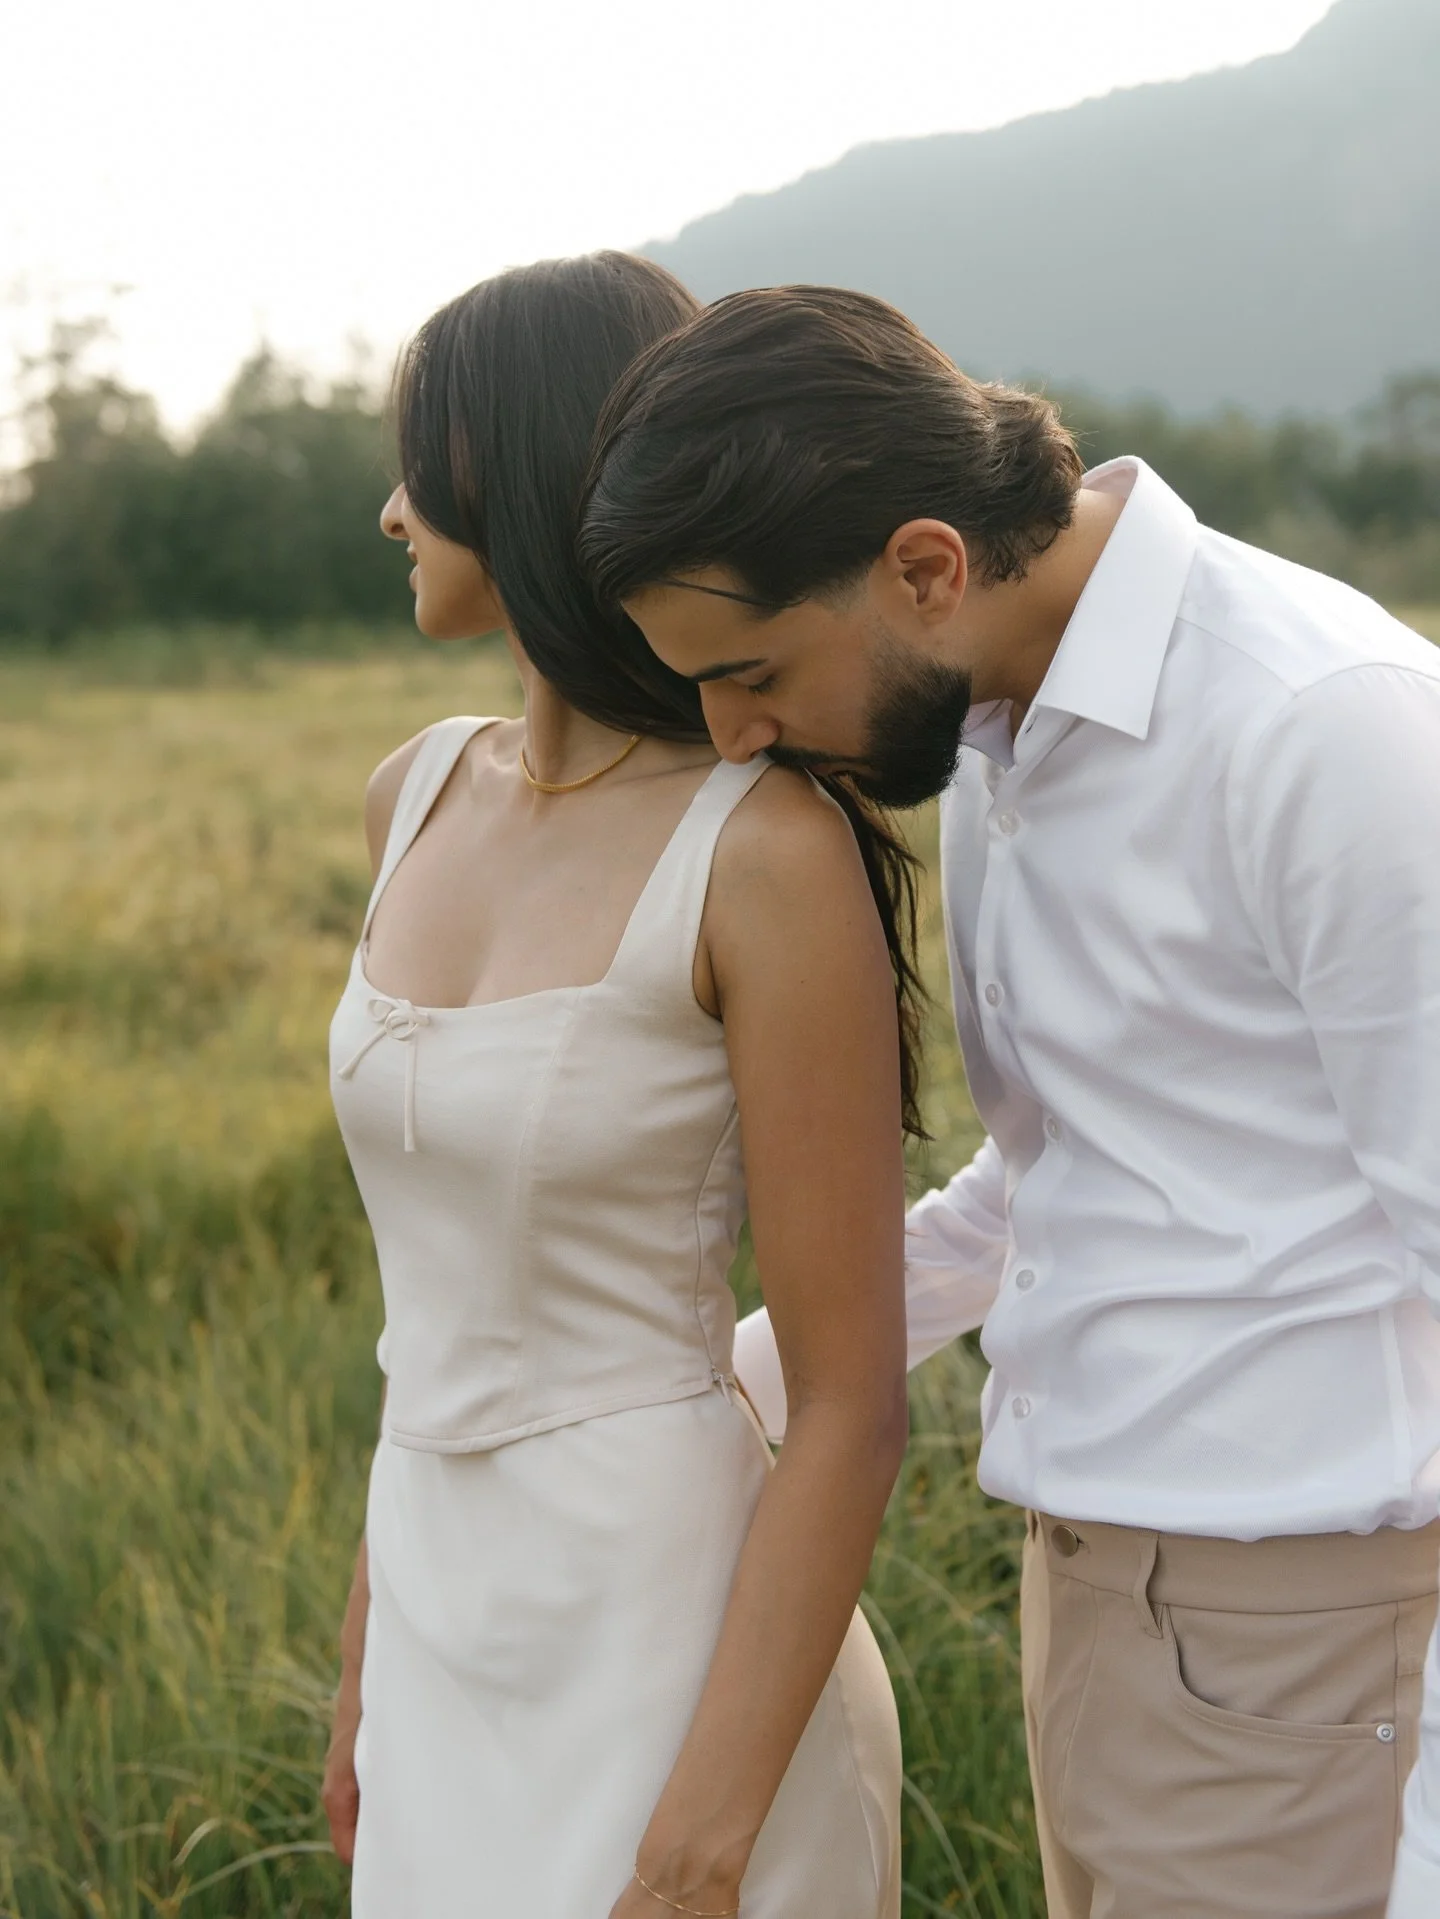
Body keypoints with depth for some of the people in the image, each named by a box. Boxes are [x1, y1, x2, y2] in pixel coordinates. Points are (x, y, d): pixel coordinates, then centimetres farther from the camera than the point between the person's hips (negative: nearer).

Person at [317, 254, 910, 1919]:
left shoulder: (769, 848, -18)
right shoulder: (419, 799, 5)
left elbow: (852, 1405, -16)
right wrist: (371, 1661, 16)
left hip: (677, 1659, -7)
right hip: (460, 1646, 7)